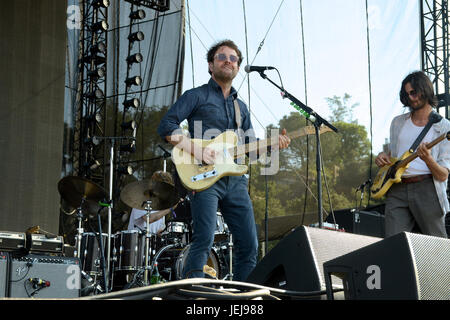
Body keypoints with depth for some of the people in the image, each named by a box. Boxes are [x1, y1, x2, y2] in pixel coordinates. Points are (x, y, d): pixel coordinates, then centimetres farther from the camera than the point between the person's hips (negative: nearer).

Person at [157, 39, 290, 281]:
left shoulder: (241, 107, 24)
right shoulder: (196, 96, 6)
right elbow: (166, 126, -5)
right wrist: (196, 150, -16)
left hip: (235, 181, 6)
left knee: (249, 245, 2)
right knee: (204, 240, -17)